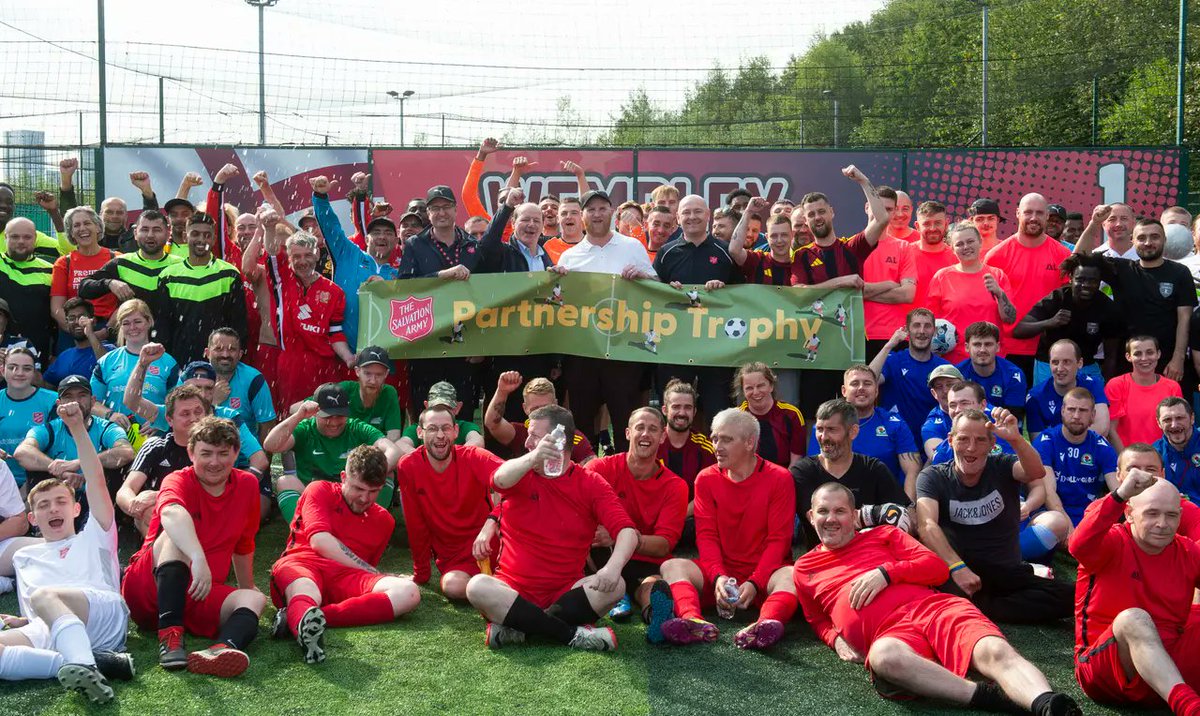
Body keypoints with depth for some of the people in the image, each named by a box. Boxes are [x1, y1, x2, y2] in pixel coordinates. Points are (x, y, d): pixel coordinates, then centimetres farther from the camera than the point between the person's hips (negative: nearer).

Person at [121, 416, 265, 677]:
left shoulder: (247, 485, 5)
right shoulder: (180, 481, -11)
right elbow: (171, 512, -37)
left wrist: (246, 587, 32)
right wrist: (198, 559, -54)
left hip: (200, 595, 5)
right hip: (147, 591, -4)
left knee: (255, 599, -22)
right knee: (178, 532, -29)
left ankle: (223, 648, -57)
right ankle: (169, 636, -44)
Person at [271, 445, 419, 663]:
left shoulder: (384, 520, 27)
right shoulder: (321, 491, 15)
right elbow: (320, 541, 0)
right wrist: (371, 572, -1)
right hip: (301, 563, -3)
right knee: (305, 594, -40)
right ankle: (307, 622, -80)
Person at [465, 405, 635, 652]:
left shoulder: (591, 484, 2)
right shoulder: (521, 474, 4)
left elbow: (627, 531, -11)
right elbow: (500, 480, -23)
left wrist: (613, 566, -33)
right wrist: (533, 458, -44)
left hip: (566, 593, 0)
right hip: (514, 589, 0)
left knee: (614, 585, -27)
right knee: (478, 586, -30)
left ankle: (518, 627, -27)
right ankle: (572, 634, -30)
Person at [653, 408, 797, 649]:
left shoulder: (779, 479, 0)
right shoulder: (707, 479, 8)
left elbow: (778, 540, -6)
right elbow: (706, 535, 0)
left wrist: (754, 583, -21)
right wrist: (718, 577, -19)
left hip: (764, 573, -2)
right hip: (721, 573, 2)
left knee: (791, 575, -34)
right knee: (672, 566, -23)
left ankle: (766, 624, -64)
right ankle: (693, 621, -53)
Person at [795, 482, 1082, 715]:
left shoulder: (882, 534, 25)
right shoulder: (804, 569, 28)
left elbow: (937, 567, 16)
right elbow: (818, 620, 39)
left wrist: (886, 573, -2)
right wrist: (836, 639, 15)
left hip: (934, 606, 1)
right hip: (886, 634, -1)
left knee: (995, 651, -34)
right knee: (884, 656, -44)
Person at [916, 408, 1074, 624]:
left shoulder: (1002, 468, 4)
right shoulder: (933, 477, 0)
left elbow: (1037, 472, -19)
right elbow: (927, 525, -18)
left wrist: (1015, 439, -40)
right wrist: (957, 567, -33)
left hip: (1008, 574, 3)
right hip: (956, 574, -3)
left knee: (1069, 596, -23)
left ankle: (980, 608, -18)